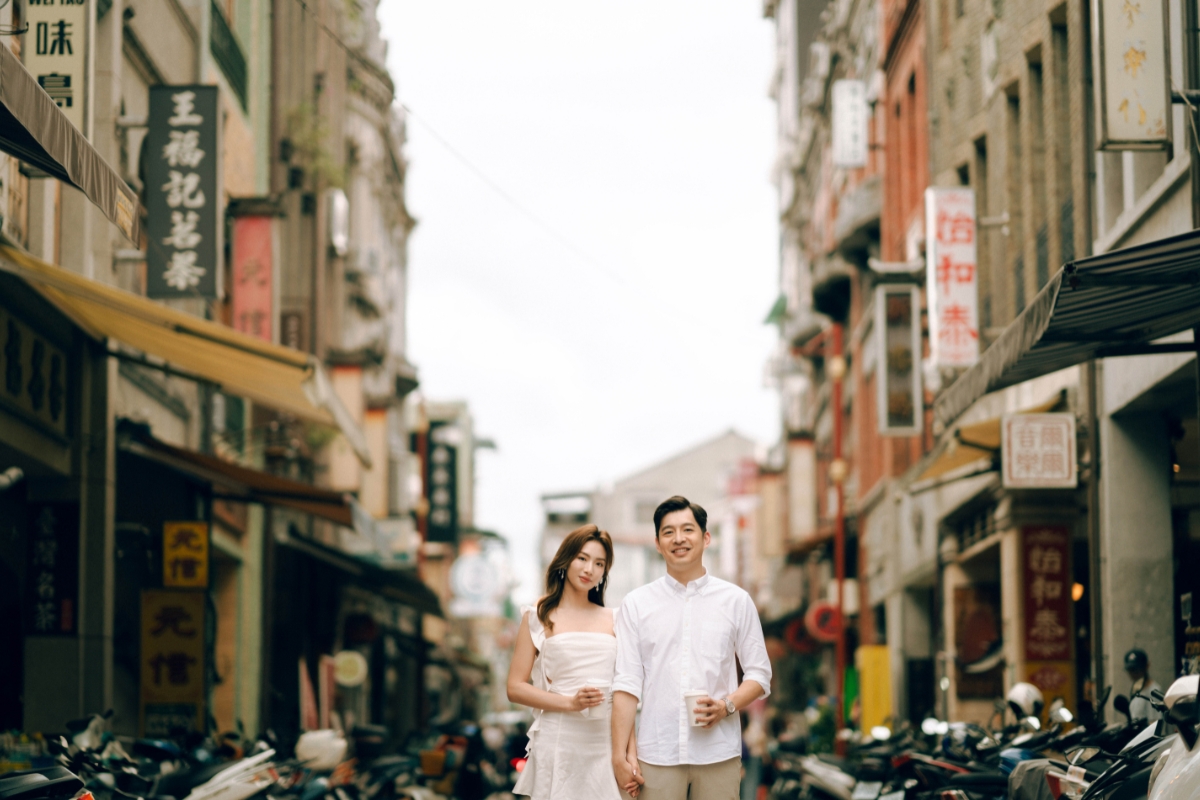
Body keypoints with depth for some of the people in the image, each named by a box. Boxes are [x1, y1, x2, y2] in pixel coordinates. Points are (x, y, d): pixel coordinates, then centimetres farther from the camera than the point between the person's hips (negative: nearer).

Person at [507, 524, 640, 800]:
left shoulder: (613, 621, 12)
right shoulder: (538, 618, 5)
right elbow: (515, 688, -1)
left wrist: (632, 752, 0)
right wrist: (570, 703, -13)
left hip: (606, 745, 2)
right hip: (558, 743, -2)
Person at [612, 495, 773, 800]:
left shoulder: (736, 601, 8)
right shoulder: (636, 604, 8)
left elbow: (759, 673, 9)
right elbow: (627, 683, 3)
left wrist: (728, 705, -10)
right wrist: (620, 754, -3)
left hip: (718, 752, 0)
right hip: (657, 753, 0)